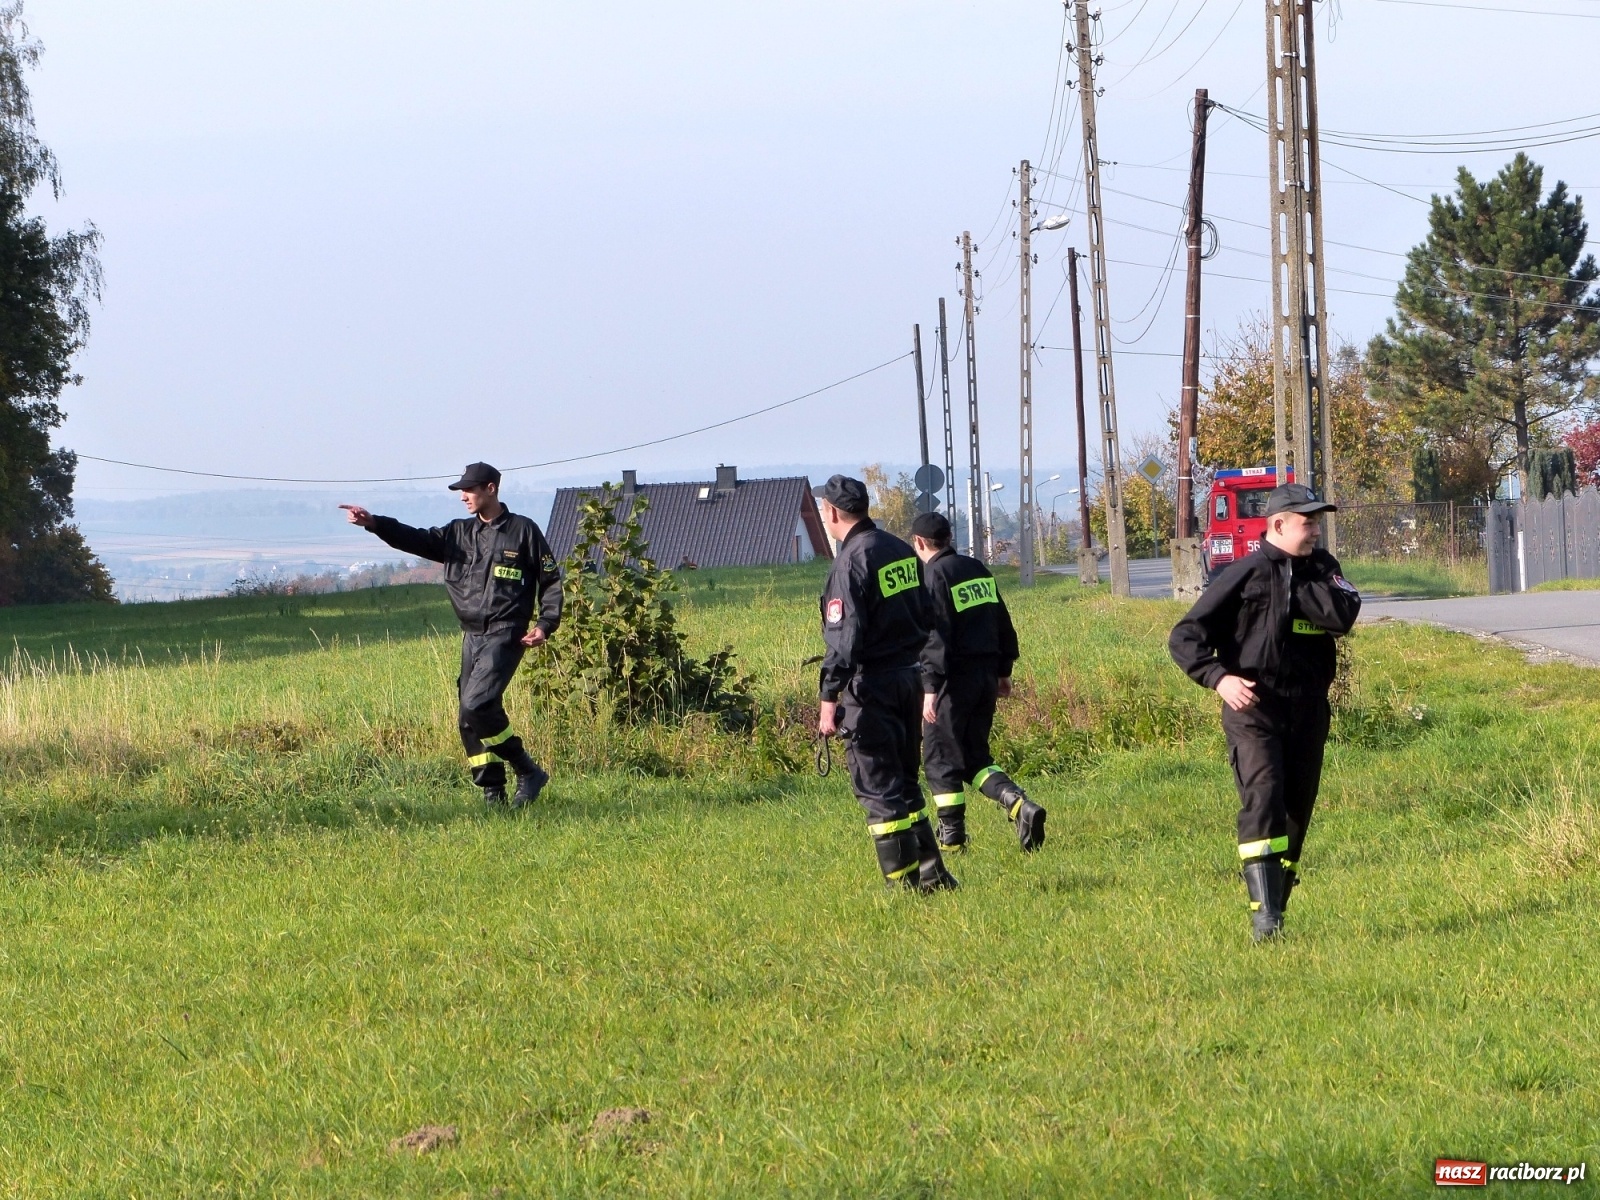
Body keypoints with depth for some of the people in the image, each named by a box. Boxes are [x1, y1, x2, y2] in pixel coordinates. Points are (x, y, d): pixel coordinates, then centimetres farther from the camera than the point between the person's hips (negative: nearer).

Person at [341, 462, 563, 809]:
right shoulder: (459, 533, 14)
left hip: (505, 635, -7)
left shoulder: (523, 531, 0)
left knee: (477, 705, -21)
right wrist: (373, 523, -13)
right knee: (471, 719, 2)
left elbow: (550, 581, 4)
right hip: (472, 636, 7)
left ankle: (528, 771, -9)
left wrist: (545, 625, -9)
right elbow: (418, 540, 1)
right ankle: (493, 795, 9)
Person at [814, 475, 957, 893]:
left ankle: (904, 882, -3)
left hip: (872, 685, -8)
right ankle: (932, 872, 16)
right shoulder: (900, 550, 10)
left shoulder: (851, 561, -16)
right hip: (910, 677, 8)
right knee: (904, 781, 17)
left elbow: (844, 638, -21)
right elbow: (927, 618, 16)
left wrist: (829, 698, -20)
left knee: (878, 787, -2)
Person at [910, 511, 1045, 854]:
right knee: (975, 756, 15)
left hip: (954, 678, -8)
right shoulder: (978, 570, 11)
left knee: (941, 759, 4)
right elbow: (1003, 623, 16)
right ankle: (1019, 805, -6)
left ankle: (952, 836, 7)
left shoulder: (933, 576, -12)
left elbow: (935, 635, -20)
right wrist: (1003, 671, 24)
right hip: (986, 674, 8)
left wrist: (930, 687, -20)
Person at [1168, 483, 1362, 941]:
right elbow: (1186, 637, -6)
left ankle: (1276, 907, 22)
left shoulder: (1323, 569, 10)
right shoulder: (1245, 574, -4)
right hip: (1253, 707, -5)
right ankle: (1264, 915, -26)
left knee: (1298, 807, 9)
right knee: (1262, 799, -19)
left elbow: (1343, 615, -11)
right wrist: (1219, 677, -22)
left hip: (1308, 710, 5)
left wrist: (1293, 587, -9)